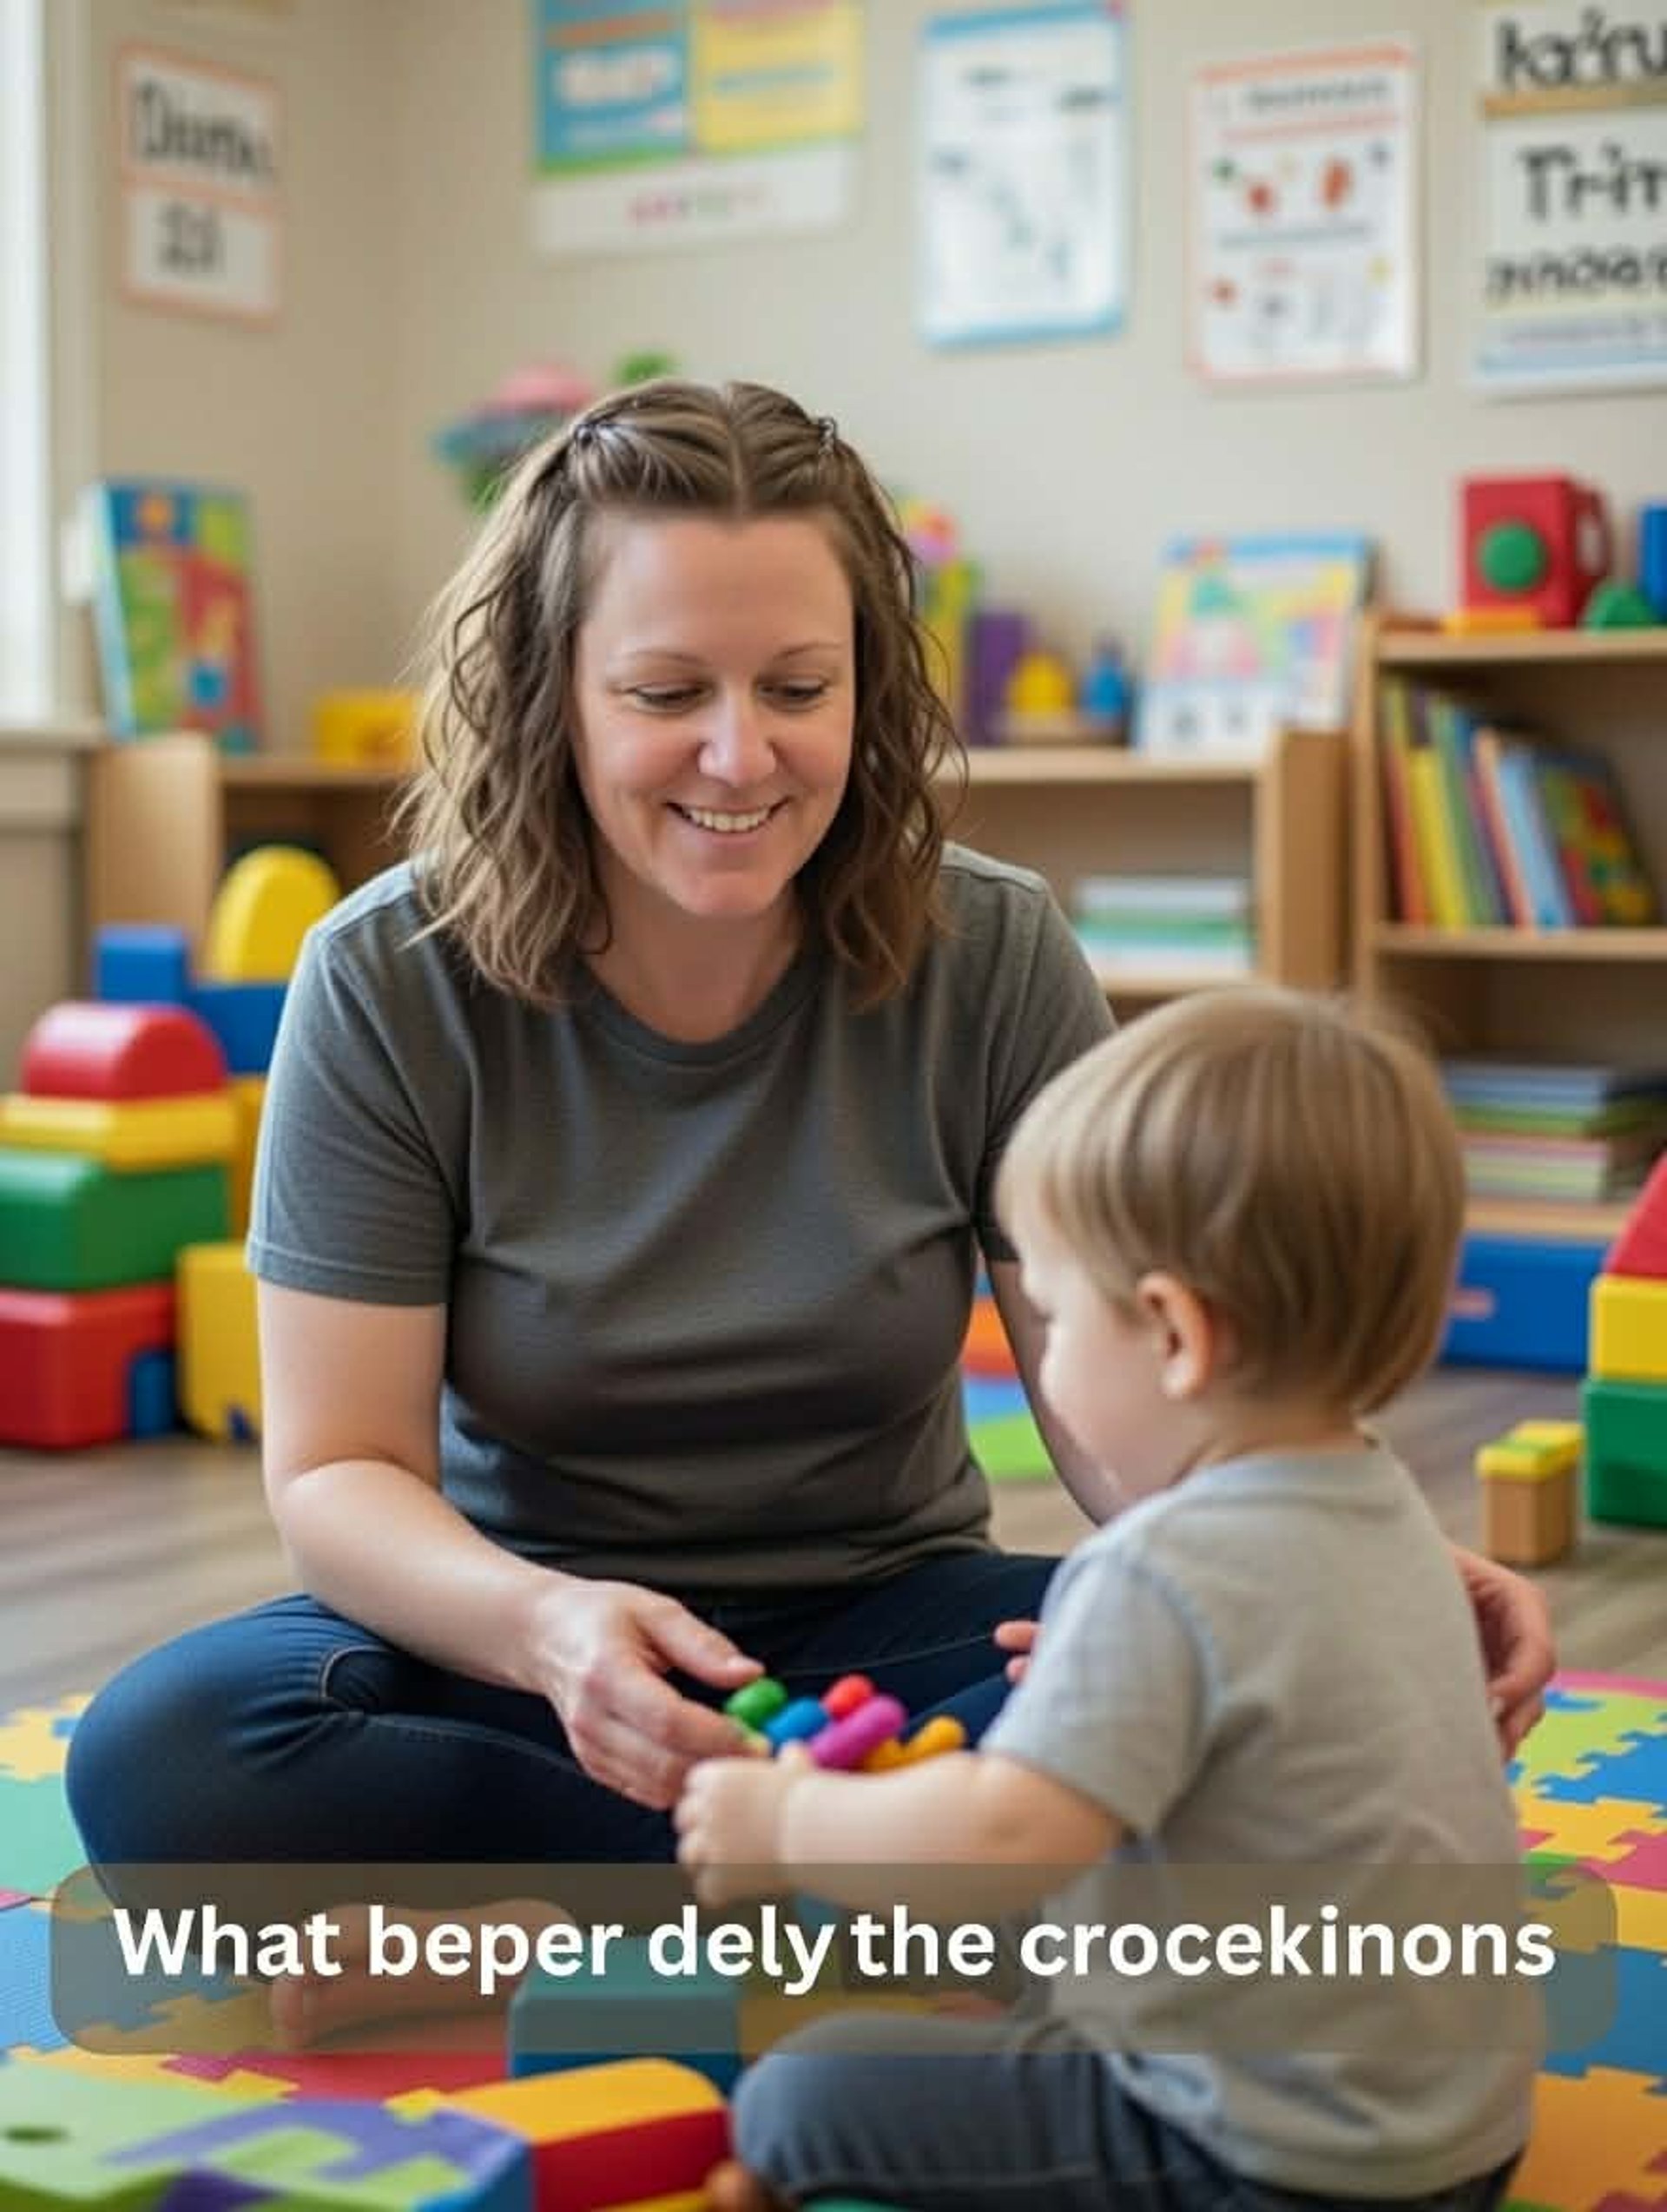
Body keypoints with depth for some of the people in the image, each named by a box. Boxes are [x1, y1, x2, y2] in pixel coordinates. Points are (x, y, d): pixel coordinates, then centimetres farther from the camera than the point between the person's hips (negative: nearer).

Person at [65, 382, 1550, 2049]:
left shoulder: (993, 964, -8)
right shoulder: (393, 988, -10)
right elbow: (336, 1473, -11)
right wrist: (548, 1629, -34)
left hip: (881, 1622, 0)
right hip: (521, 1636, 0)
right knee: (163, 1757, -30)